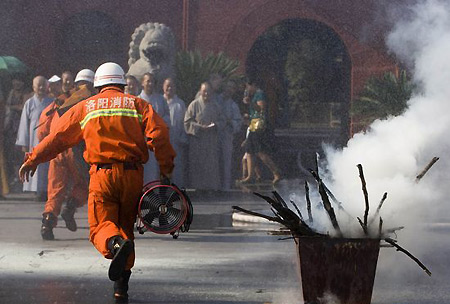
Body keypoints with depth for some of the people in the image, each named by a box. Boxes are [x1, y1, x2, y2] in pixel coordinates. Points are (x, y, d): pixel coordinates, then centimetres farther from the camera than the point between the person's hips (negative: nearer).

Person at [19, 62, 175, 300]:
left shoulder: (85, 107, 12)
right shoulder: (138, 104, 12)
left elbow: (58, 136, 12)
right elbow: (159, 133, -3)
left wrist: (33, 160, 21)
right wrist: (166, 168, 4)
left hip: (102, 174, -2)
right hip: (132, 174, 2)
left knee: (101, 227, -4)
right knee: (126, 226, 14)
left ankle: (116, 244, -41)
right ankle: (121, 287, 9)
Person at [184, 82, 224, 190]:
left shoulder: (214, 106, 11)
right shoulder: (194, 105, -2)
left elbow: (221, 120, 15)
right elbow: (187, 122, -4)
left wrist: (215, 125, -8)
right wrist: (200, 127, -17)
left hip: (212, 140, 4)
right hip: (197, 140, -4)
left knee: (212, 164, 1)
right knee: (198, 165, -5)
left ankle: (212, 186, 5)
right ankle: (198, 186, 1)